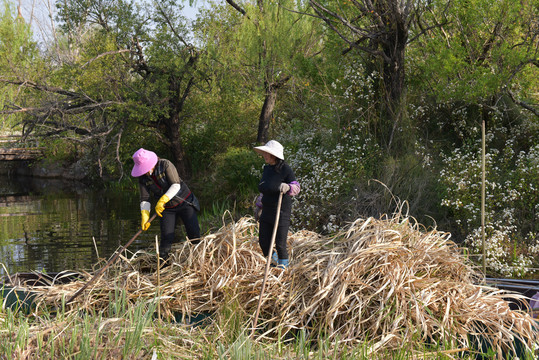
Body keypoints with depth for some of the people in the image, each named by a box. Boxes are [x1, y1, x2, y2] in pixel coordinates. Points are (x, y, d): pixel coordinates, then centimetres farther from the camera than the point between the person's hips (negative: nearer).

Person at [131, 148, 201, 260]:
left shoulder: (165, 165, -18)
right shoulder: (143, 178, -6)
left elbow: (176, 185, -24)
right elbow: (145, 199, -6)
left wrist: (162, 200, -32)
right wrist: (145, 215, -23)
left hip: (185, 203, -3)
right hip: (167, 209, 3)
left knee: (194, 233, -9)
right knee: (166, 237, -9)